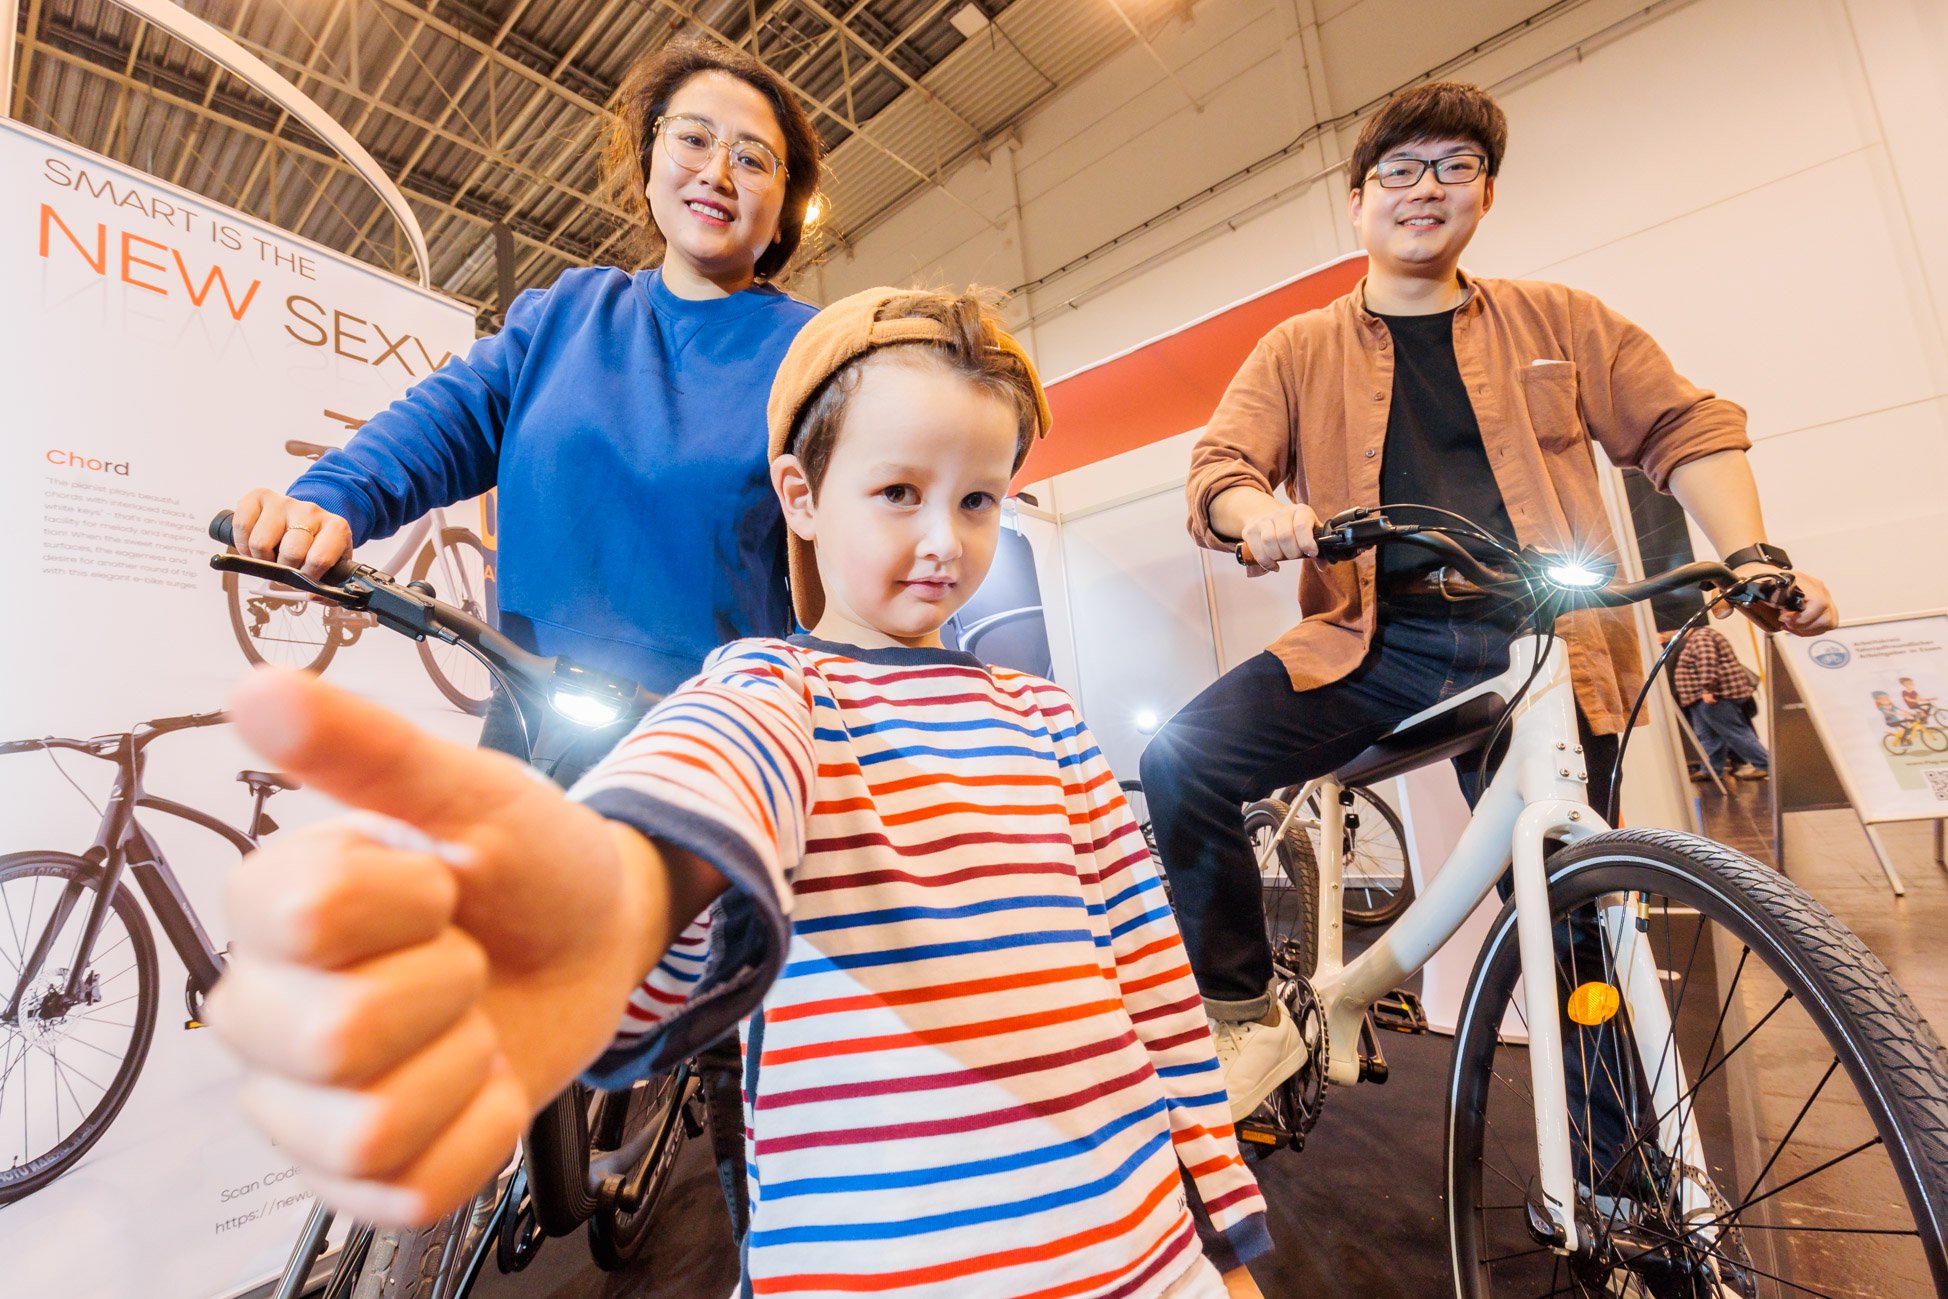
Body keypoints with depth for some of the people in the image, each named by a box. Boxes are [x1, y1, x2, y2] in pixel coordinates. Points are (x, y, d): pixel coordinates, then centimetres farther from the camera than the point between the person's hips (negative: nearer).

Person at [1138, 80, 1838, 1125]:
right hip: (1374, 639, 0)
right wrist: (1260, 510, -24)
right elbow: (1220, 464, 0)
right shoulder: (1300, 349, 13)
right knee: (1180, 763, -23)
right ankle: (1247, 1018, -3)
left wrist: (1753, 555, 0)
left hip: (1541, 645, 1)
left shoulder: (1558, 321, 18)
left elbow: (1688, 429, 16)